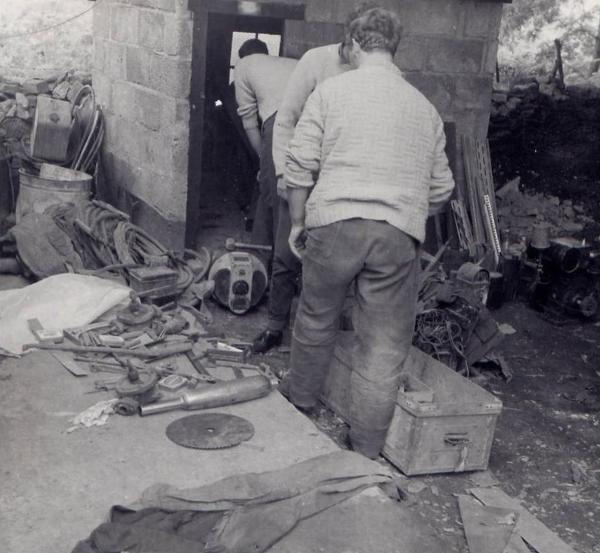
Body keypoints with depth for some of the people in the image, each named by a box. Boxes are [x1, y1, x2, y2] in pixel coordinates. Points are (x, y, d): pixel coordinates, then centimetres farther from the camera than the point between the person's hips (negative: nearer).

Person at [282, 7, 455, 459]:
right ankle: (365, 451, 13)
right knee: (385, 346, 6)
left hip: (334, 223, -1)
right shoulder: (425, 107, 15)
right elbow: (441, 188, 17)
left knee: (316, 319, 21)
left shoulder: (332, 91, 6)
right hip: (400, 236, 1)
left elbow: (300, 165, 2)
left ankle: (301, 399, 41)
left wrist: (298, 223, 13)